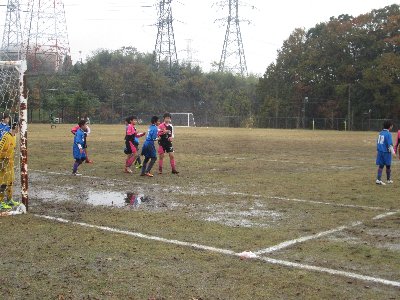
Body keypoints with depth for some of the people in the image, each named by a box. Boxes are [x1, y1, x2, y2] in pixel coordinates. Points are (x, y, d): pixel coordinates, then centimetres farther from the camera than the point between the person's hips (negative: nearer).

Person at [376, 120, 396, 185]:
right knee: (388, 166, 11)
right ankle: (388, 179, 25)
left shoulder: (380, 133, 8)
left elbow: (378, 142, 14)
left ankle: (378, 179, -3)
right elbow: (390, 144, -16)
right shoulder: (388, 134, -14)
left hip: (380, 152, 6)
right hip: (386, 152, -6)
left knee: (381, 166, 5)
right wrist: (393, 152, -10)